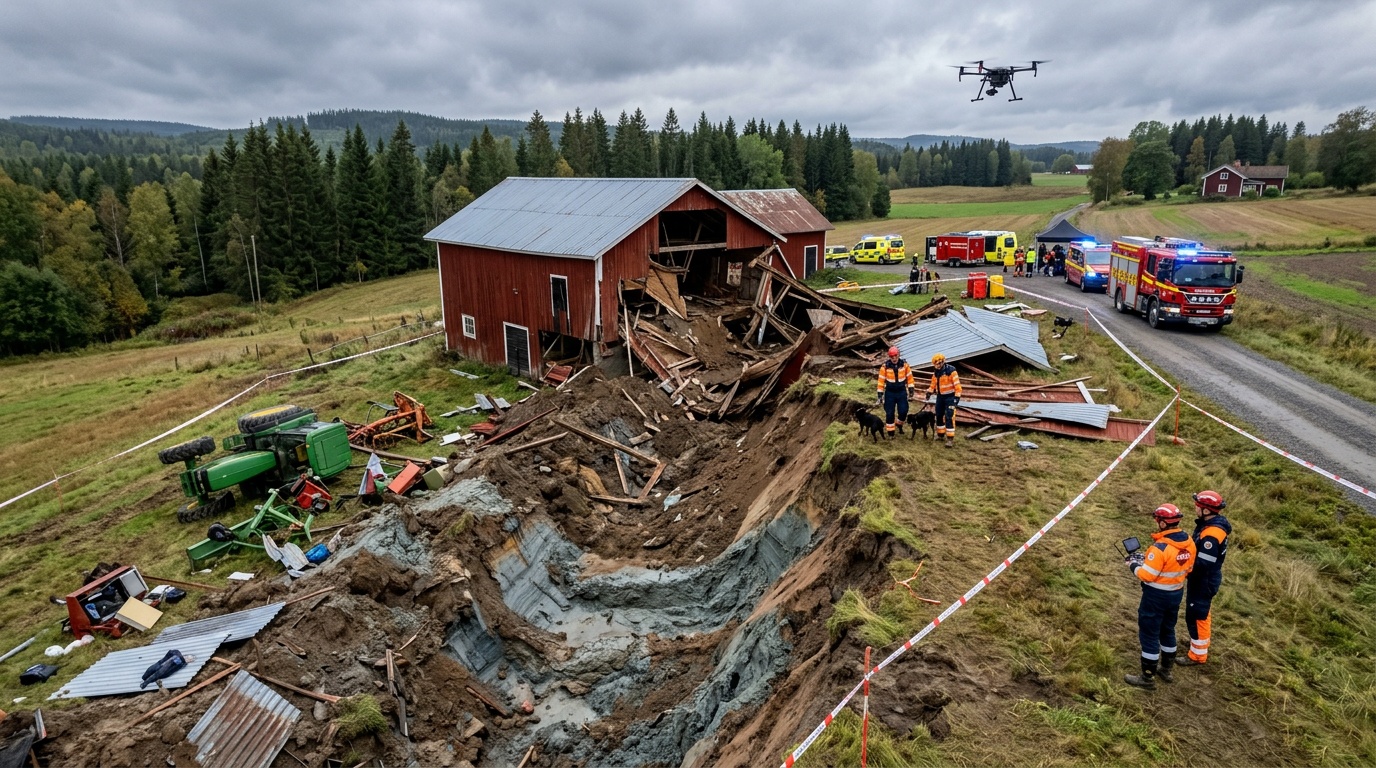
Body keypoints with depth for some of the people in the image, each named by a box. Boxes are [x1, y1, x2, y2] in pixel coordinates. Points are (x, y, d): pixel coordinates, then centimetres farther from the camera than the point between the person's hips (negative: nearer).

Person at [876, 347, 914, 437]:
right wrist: (880, 394, -8)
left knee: (903, 411, 0)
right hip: (890, 393, -2)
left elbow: (909, 376, 5)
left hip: (902, 392, 2)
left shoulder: (904, 364, -6)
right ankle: (890, 432, 14)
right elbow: (881, 380, -8)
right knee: (889, 413, 1)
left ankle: (899, 424, 30)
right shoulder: (885, 366, -13)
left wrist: (910, 388, 3)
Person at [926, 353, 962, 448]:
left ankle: (950, 439, -11)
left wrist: (957, 396, -22)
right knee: (939, 415, 14)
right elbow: (933, 384, 17)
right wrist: (929, 392, 5)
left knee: (949, 417, -12)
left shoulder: (950, 370, -17)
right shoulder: (936, 372, 5)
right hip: (940, 396, 7)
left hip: (950, 397, -7)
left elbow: (957, 384, -19)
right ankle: (940, 434, 30)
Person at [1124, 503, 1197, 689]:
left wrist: (1134, 565, -4)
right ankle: (1166, 670, 39)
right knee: (1168, 631, 24)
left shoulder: (1160, 548, -29)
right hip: (1176, 593, 8)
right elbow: (1187, 569, 10)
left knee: (1149, 635, 5)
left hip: (1157, 596, -8)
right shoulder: (1189, 542, -4)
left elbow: (1147, 575, -24)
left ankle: (1148, 677, 14)